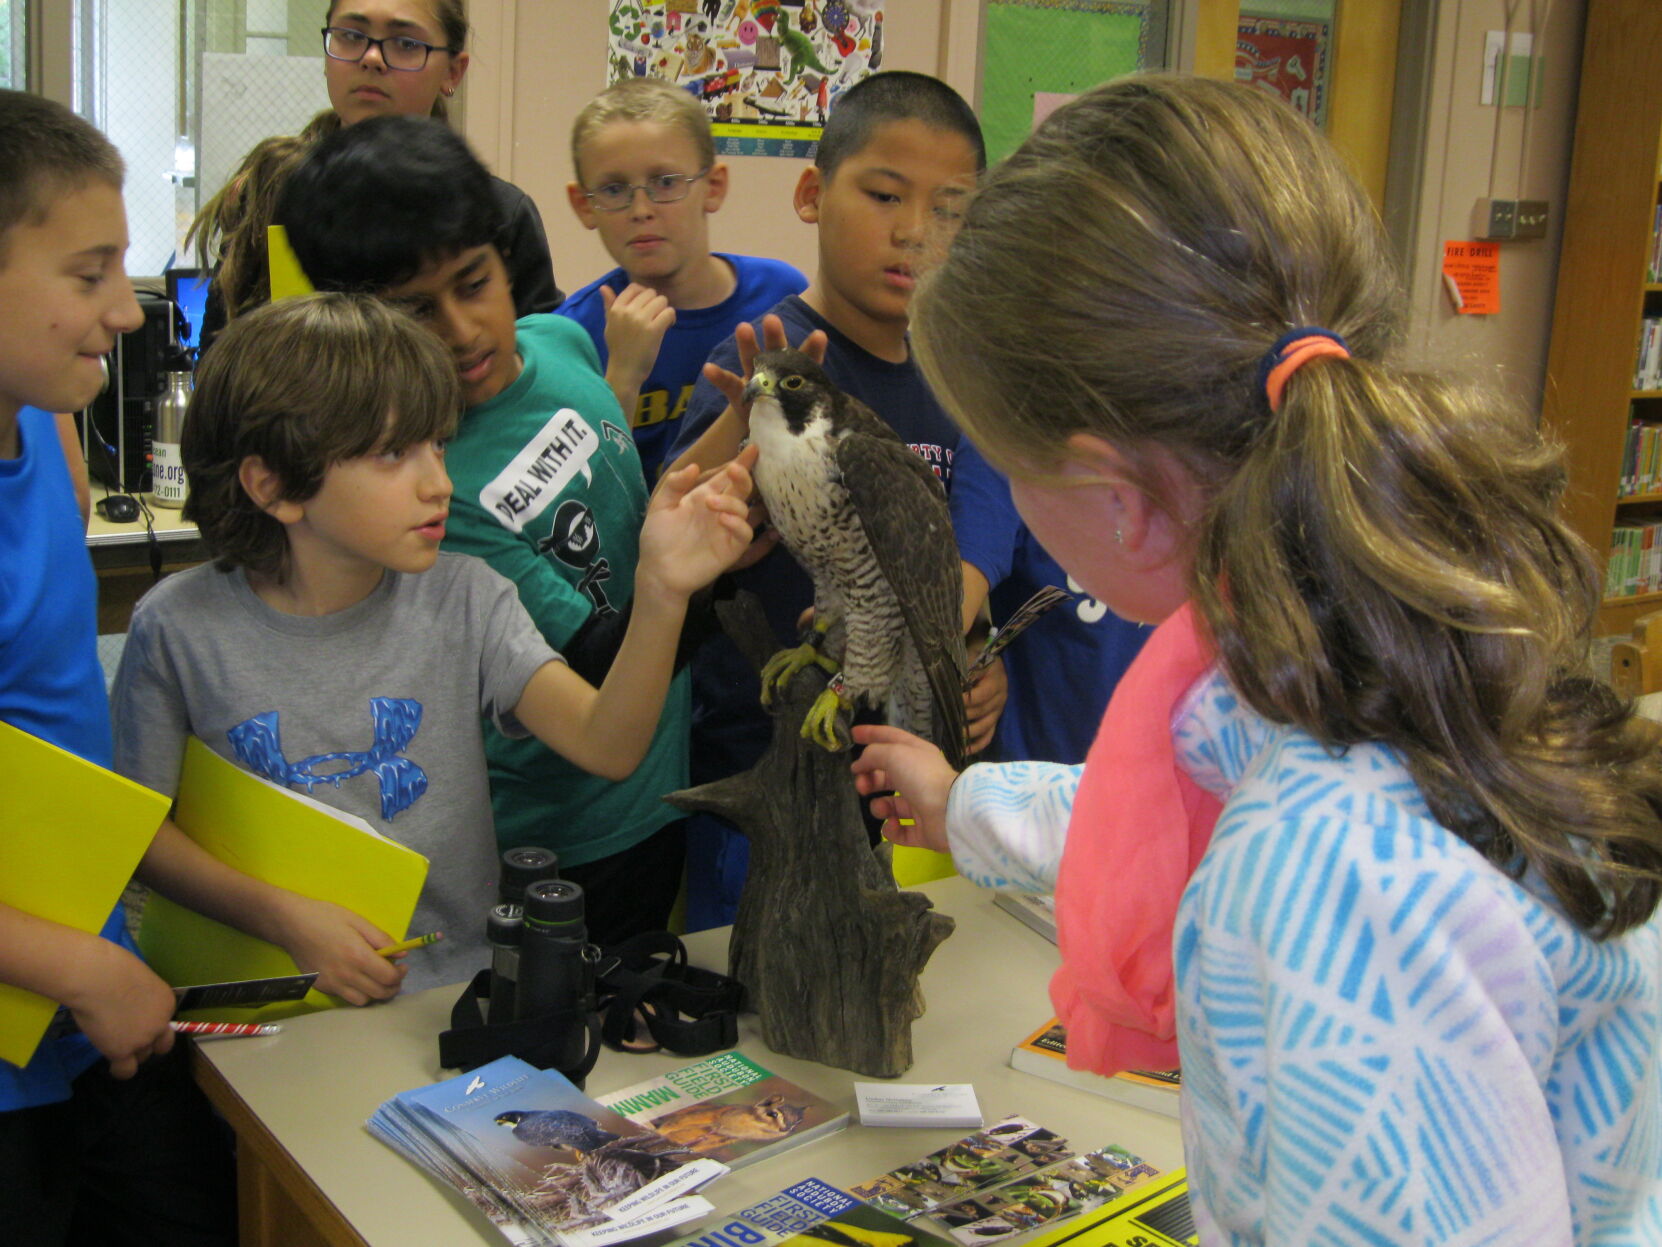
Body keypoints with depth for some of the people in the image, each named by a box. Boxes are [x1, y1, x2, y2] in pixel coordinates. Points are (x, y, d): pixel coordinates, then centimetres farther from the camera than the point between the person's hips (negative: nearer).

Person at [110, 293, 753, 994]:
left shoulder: (462, 600, -1)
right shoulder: (180, 629, -5)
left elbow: (607, 746, -12)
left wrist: (661, 592, -28)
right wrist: (280, 915, -10)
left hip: (456, 984, 1)